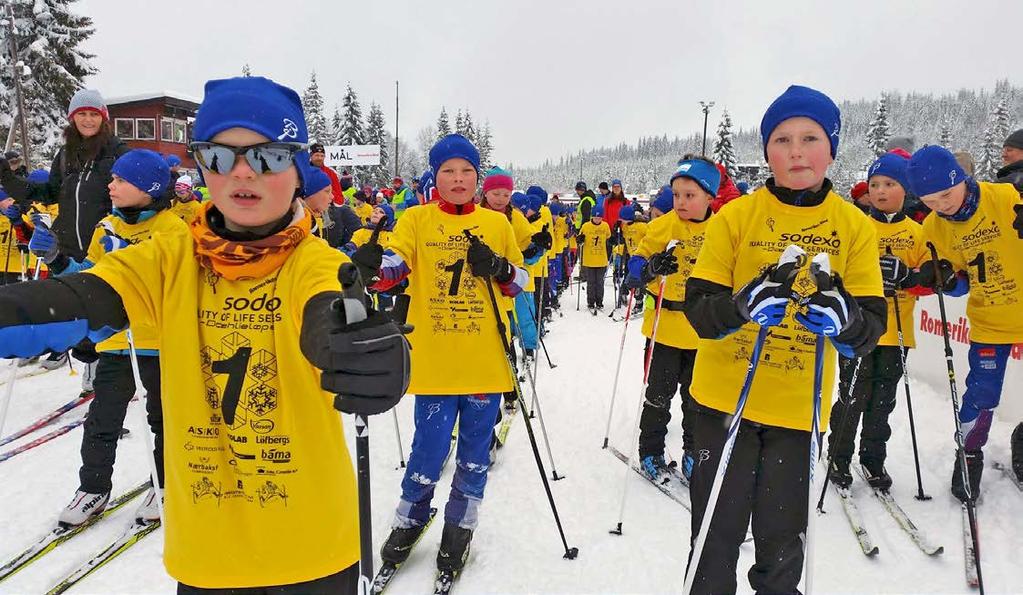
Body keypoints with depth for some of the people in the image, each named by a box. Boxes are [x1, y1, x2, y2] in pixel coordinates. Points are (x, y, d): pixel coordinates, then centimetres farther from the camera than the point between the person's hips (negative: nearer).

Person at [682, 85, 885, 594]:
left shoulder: (855, 227, 1)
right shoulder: (735, 217, -4)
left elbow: (871, 327, -3)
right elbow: (698, 310, -8)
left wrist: (844, 318, -25)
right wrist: (743, 305, -28)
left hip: (800, 408, 2)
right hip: (725, 398, -1)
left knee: (783, 541, 14)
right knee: (717, 534, 9)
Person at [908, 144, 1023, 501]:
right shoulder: (934, 228, -7)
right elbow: (959, 283, 1)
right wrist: (942, 277, -22)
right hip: (989, 322, 2)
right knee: (981, 395, 0)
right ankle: (968, 458, 20)